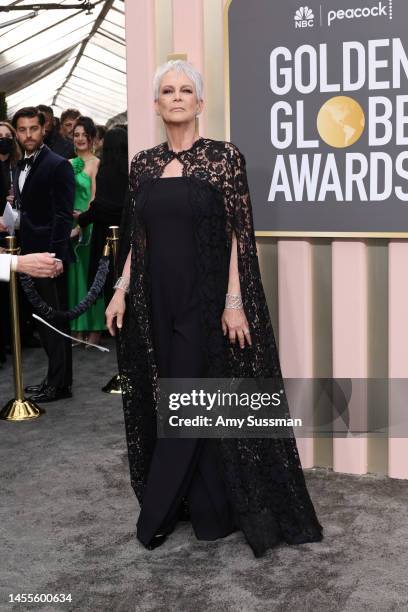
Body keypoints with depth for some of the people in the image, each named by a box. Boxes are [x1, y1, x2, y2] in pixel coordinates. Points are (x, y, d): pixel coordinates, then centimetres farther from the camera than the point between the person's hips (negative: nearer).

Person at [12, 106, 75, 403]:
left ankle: (60, 384, 6)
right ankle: (55, 377, 24)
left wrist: (56, 255, -21)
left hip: (49, 255, -8)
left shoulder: (58, 165, -10)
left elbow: (63, 215, -16)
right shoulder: (21, 166, 15)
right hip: (30, 253, 8)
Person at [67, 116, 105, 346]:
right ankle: (78, 328, 15)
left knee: (91, 273, -1)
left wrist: (81, 224, -18)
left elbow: (95, 199, -12)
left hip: (90, 225, -6)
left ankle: (95, 329, 6)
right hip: (71, 226, 6)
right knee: (75, 274, 8)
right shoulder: (70, 164, 12)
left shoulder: (96, 163, -7)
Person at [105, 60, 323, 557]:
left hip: (206, 297, -5)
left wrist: (234, 301, -15)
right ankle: (209, 512, 23)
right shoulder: (143, 164, 8)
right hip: (157, 299, 5)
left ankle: (156, 515, 14)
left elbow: (237, 235, -9)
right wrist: (122, 290, 5)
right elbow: (137, 236, 12)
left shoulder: (223, 157, -6)